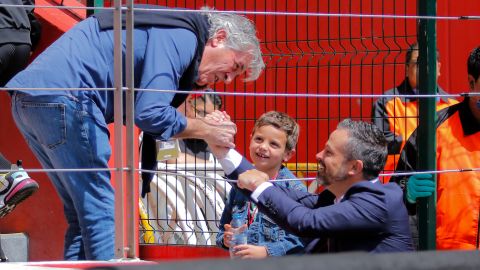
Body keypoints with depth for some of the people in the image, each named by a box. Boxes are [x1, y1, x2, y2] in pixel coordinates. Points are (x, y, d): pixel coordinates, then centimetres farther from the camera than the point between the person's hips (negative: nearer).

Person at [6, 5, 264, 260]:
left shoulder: (169, 29, 24)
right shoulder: (183, 37, -6)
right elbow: (150, 113, -13)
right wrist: (207, 130, 1)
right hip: (62, 100, -10)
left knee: (83, 218, 14)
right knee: (100, 215, -7)